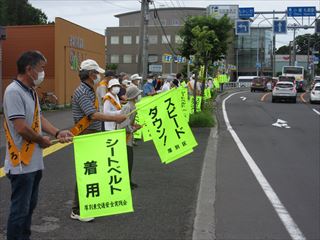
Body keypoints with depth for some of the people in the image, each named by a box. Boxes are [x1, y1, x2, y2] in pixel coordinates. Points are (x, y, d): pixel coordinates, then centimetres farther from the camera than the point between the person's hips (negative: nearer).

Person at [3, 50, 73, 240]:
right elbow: (21, 128, -25)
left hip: (34, 161, 10)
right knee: (20, 209, 1)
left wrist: (57, 132, -1)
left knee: (30, 205, 19)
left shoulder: (31, 91, 11)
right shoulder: (14, 92, -19)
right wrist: (43, 141, -10)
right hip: (22, 163, -9)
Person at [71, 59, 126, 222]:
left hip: (92, 135, 10)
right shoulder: (82, 92, -18)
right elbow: (94, 115, -28)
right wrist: (116, 118, -25)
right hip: (85, 136, -10)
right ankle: (77, 211, 3)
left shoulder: (89, 91, 14)